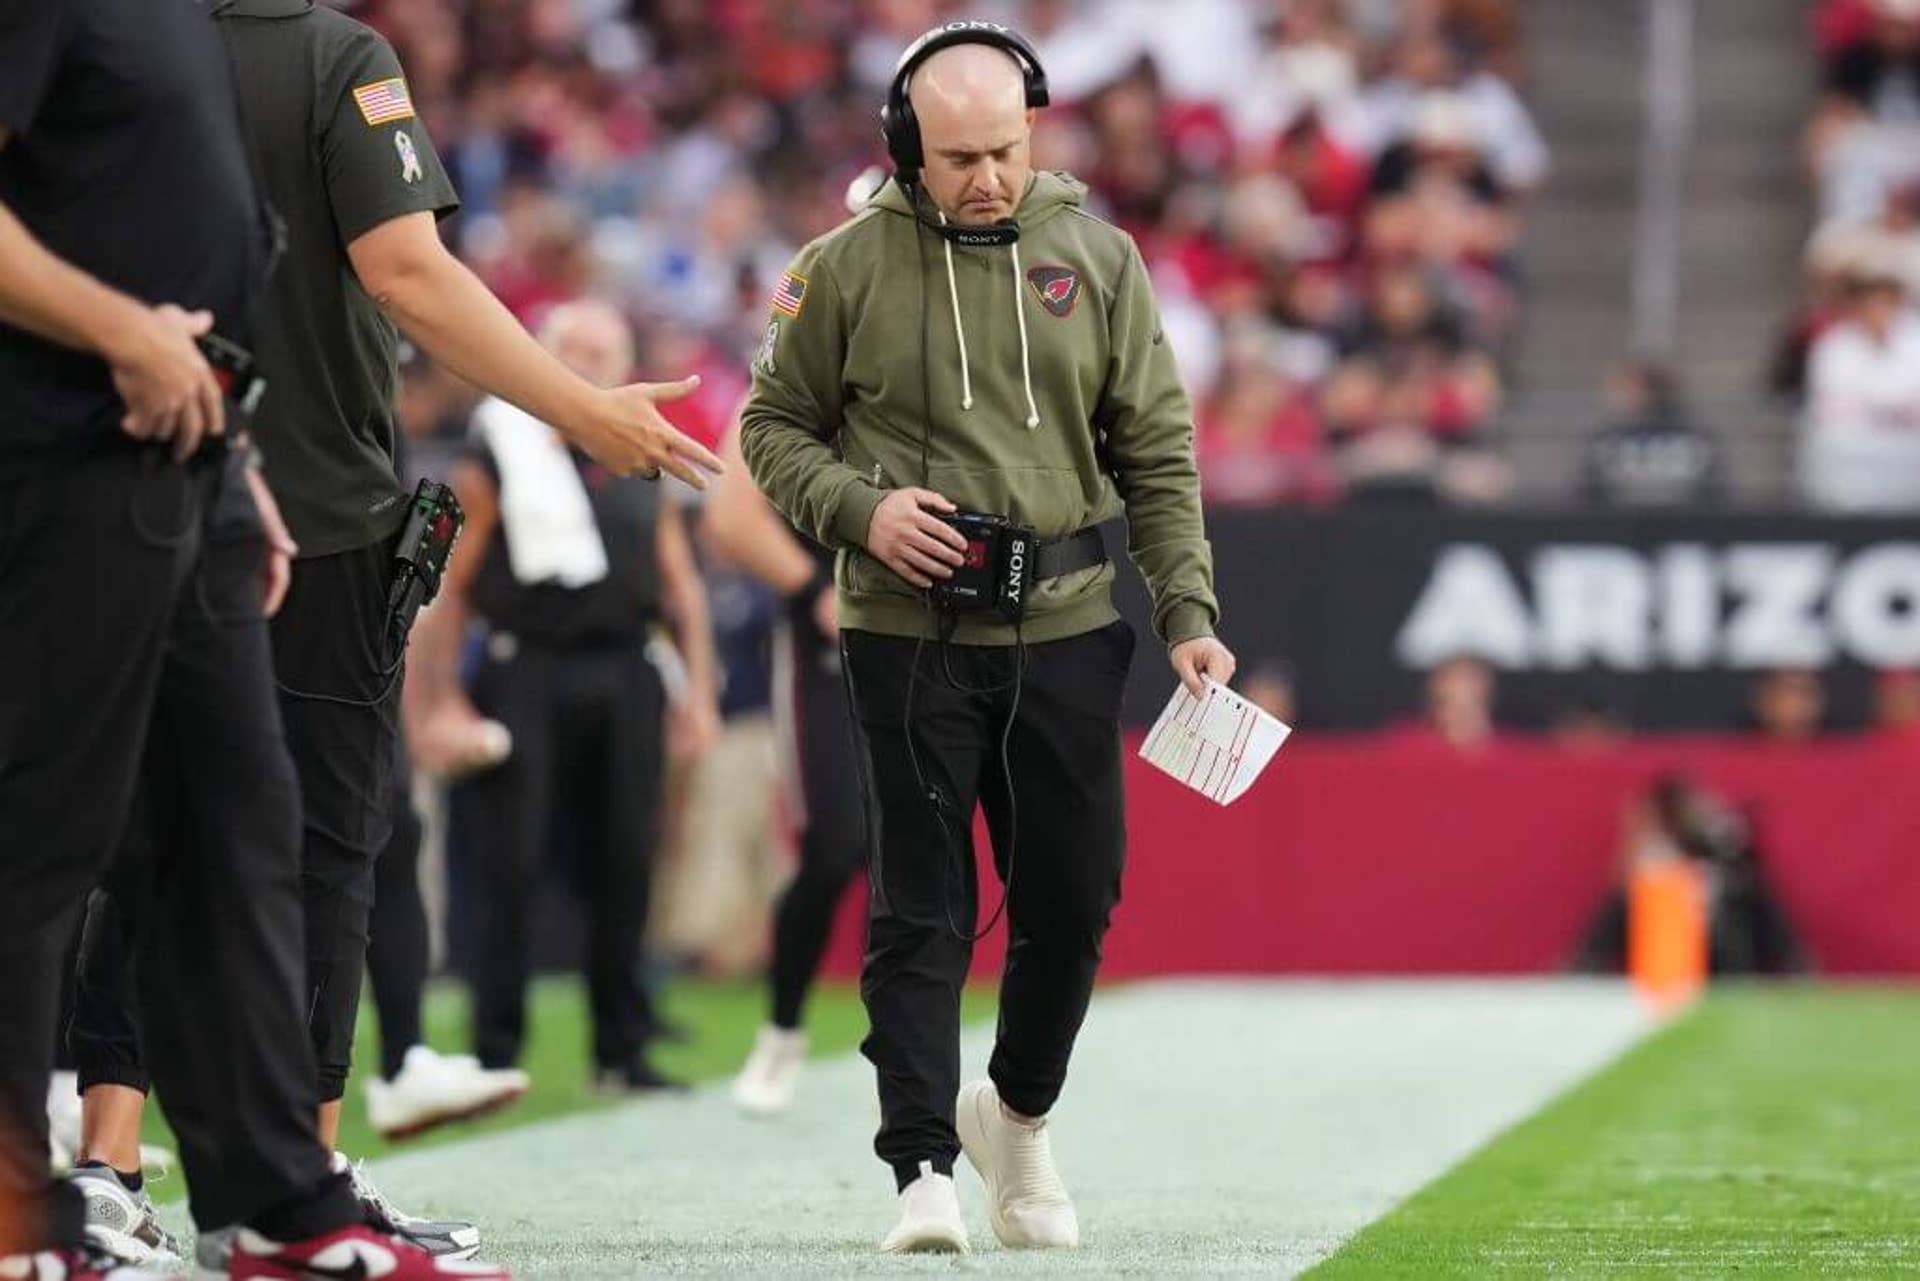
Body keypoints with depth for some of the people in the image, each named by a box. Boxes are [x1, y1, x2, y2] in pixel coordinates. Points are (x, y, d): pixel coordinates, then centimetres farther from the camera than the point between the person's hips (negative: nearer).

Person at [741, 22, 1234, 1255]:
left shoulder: (1097, 258, 4)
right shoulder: (847, 268, -2)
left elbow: (1160, 452, 7)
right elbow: (774, 425, 7)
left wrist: (1189, 612, 0)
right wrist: (858, 509, -12)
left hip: (1066, 633, 2)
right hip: (909, 638, -2)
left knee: (1075, 893, 7)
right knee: (922, 910, -4)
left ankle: (1020, 1113, 30)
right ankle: (924, 1168, -2)